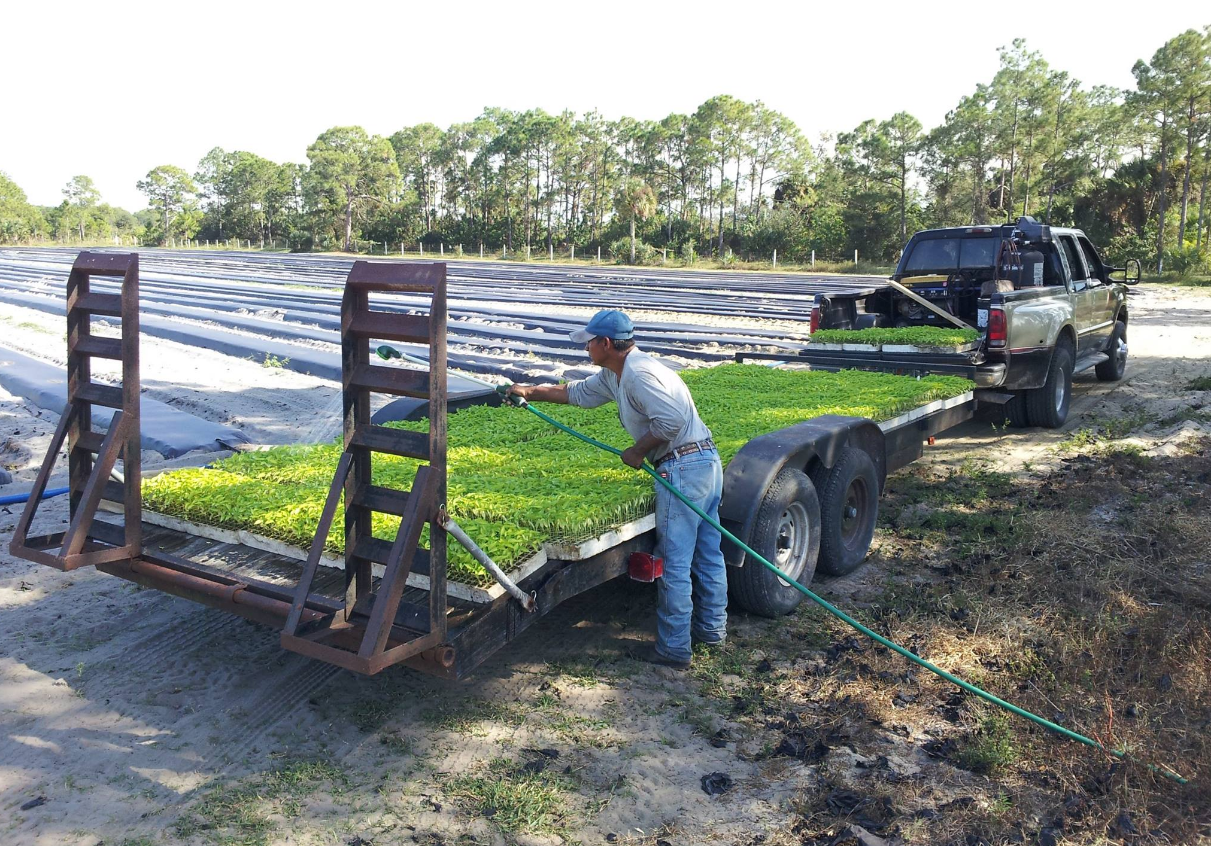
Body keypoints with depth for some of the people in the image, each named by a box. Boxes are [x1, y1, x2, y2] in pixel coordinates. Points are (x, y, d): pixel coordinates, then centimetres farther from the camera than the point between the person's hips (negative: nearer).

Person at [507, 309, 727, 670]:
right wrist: (531, 391, 36)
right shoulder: (614, 375, 16)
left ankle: (673, 649, 5)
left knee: (675, 564, -3)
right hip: (709, 462, 11)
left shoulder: (638, 373, -17)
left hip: (683, 469, -11)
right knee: (708, 554, 19)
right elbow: (579, 392, 32)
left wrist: (637, 451, -13)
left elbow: (671, 420, -27)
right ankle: (712, 628, 32)